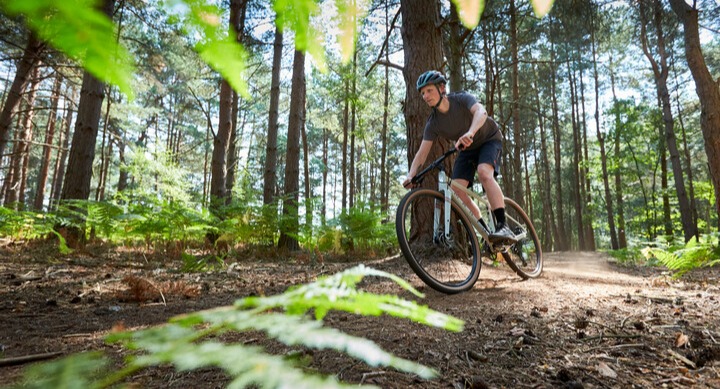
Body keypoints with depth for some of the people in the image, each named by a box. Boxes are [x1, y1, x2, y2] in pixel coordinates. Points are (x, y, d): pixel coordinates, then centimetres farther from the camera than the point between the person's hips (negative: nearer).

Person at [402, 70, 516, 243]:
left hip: (489, 139, -5)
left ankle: (503, 227, -35)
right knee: (457, 189, -13)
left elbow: (481, 111, -45)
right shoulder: (433, 123, -14)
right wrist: (411, 175, -34)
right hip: (468, 149, 5)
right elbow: (422, 152, -18)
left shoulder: (462, 99, -25)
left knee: (484, 173, -34)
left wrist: (470, 133, -66)